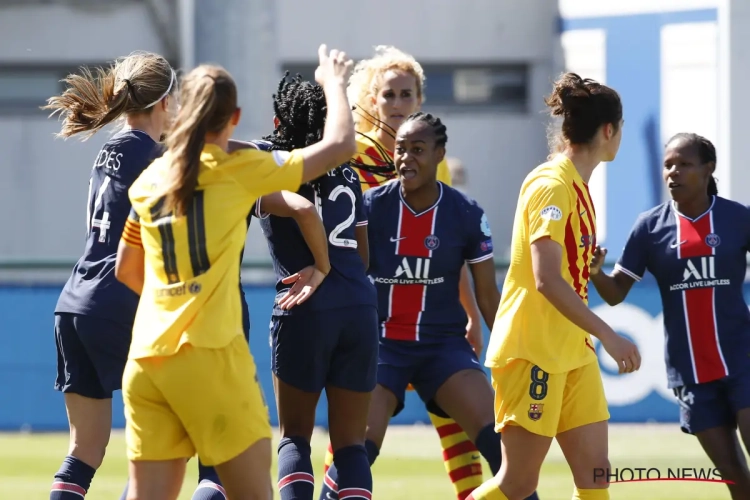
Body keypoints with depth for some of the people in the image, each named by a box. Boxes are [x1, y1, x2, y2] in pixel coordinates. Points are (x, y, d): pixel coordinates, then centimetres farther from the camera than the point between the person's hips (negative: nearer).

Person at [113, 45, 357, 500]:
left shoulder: (149, 180, 14)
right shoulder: (237, 170, -1)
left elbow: (126, 271, 25)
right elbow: (340, 144, 1)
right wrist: (334, 82, 18)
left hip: (144, 358, 5)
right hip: (208, 353, -5)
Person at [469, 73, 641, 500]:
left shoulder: (577, 185, 13)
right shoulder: (551, 185, -16)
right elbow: (547, 280, -24)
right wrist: (609, 336, -25)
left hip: (573, 351, 9)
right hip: (534, 352, -9)